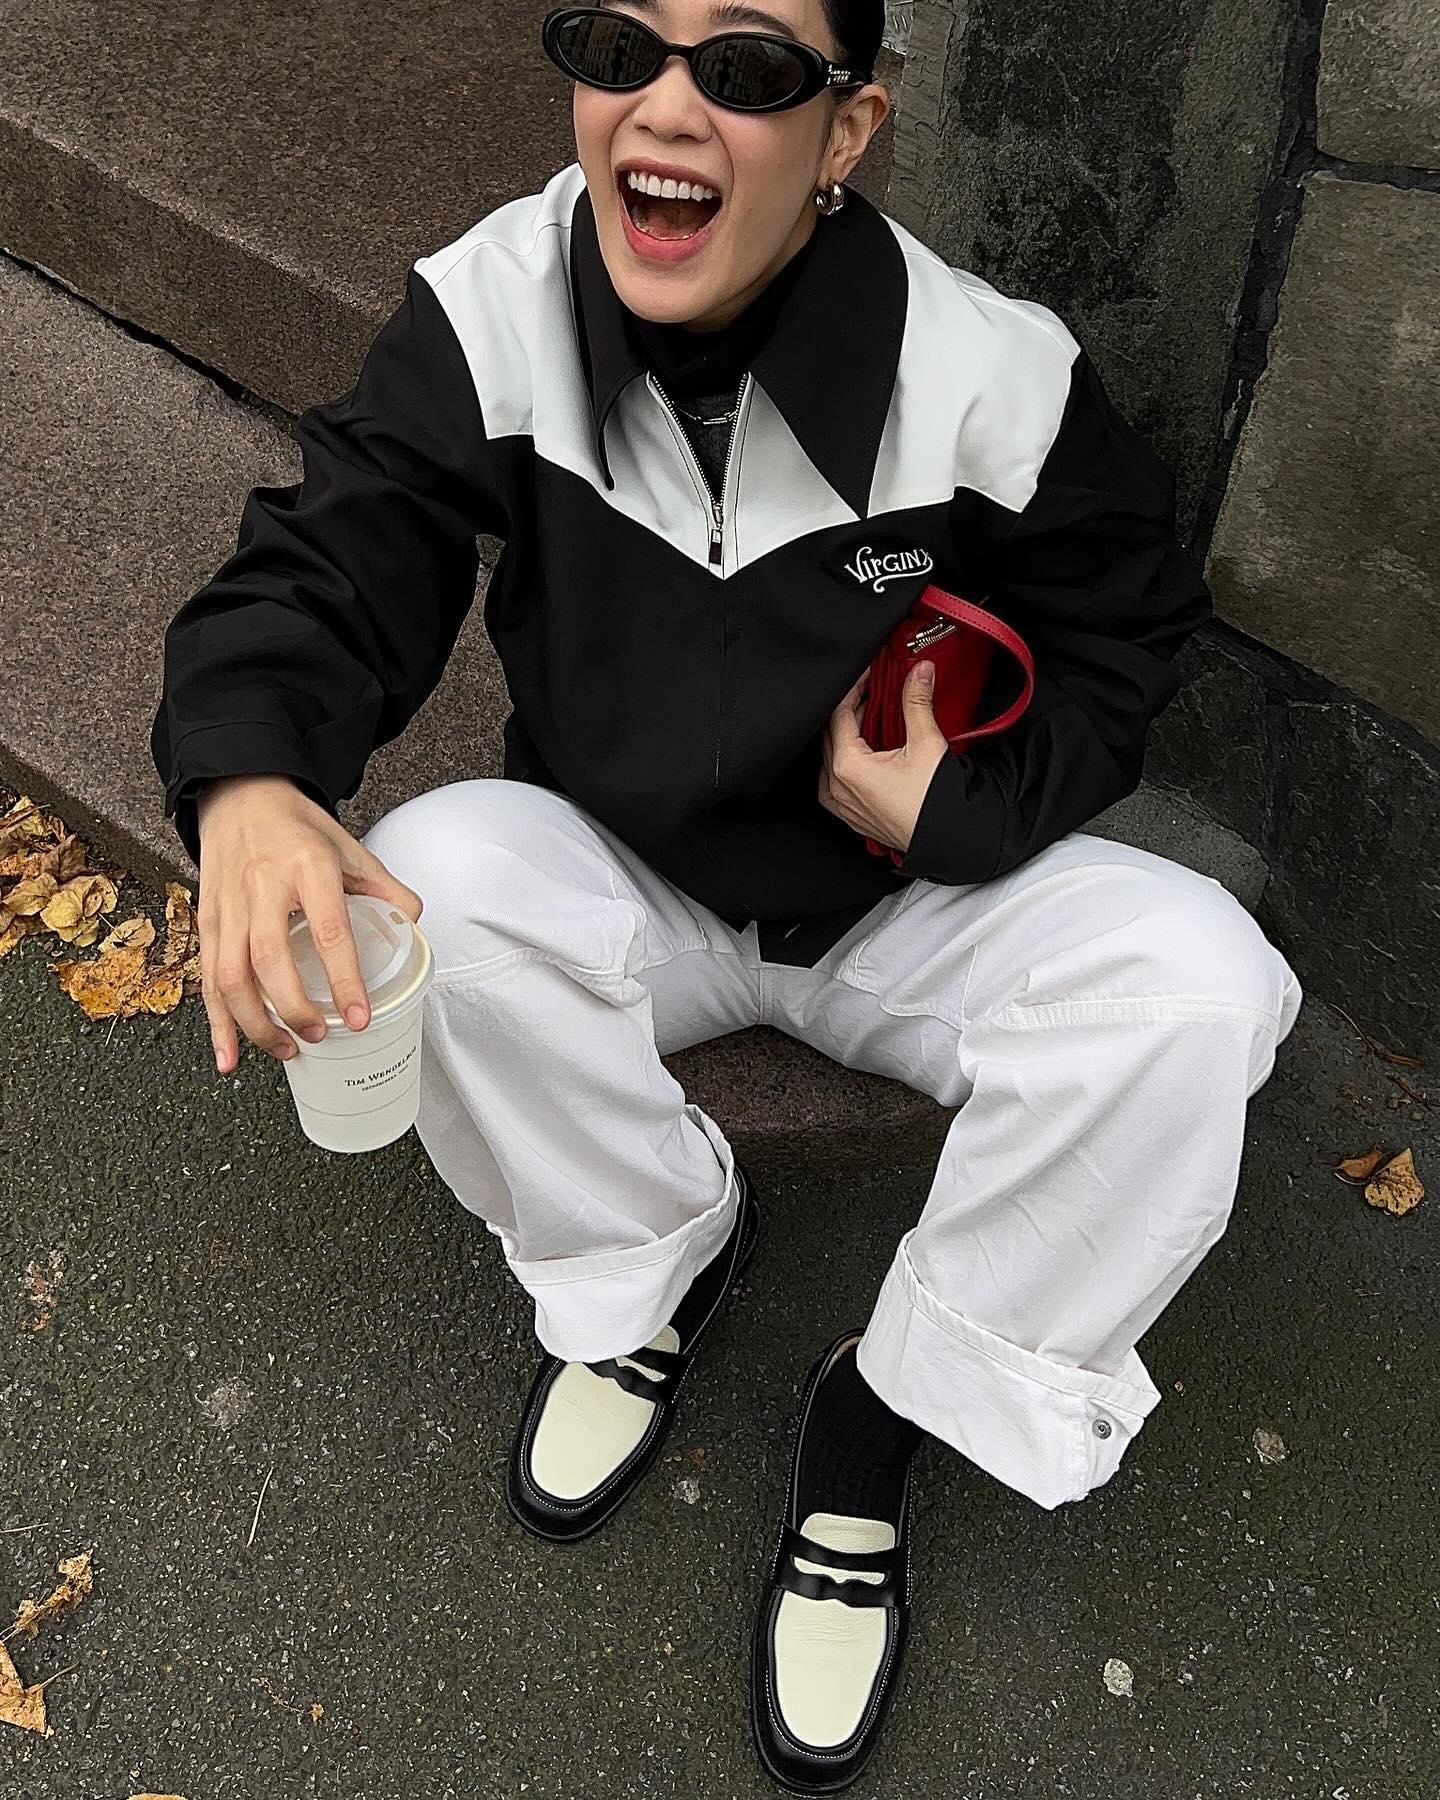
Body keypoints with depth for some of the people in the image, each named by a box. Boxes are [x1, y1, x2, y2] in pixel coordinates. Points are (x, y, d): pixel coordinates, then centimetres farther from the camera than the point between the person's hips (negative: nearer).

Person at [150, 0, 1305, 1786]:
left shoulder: (990, 379, -18)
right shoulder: (492, 312, -15)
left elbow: (1119, 634, -3)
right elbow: (330, 560, -16)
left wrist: (950, 808, -20)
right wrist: (248, 779, -38)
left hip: (907, 896, 0)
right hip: (619, 883, 1)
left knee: (1196, 984, -25)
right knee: (435, 882, -31)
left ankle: (889, 1406, -4)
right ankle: (653, 1254, 0)